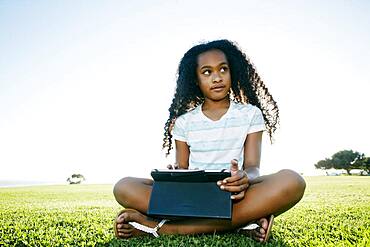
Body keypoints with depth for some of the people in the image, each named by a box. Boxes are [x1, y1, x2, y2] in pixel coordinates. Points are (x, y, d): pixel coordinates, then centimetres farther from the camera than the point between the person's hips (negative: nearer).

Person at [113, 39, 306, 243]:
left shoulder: (250, 114, 8)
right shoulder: (184, 122, 11)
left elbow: (253, 167, -1)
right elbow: (181, 169, 7)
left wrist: (245, 179, -27)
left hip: (234, 197, 0)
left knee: (291, 182, -32)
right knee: (124, 187, -21)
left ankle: (163, 228, -31)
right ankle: (237, 222, -28)